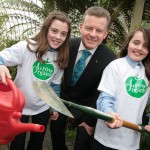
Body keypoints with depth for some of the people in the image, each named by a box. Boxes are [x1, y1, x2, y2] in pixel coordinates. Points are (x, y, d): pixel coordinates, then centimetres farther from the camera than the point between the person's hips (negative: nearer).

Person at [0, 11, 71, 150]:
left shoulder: (61, 58, -6)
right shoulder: (26, 47, -20)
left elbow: (55, 85, 5)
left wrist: (55, 107, 11)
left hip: (42, 108, 4)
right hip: (20, 107, -3)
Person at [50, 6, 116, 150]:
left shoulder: (110, 60, -28)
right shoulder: (69, 45, -18)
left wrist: (90, 121, -14)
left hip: (86, 104, -3)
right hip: (64, 97, 4)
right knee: (55, 128, 21)